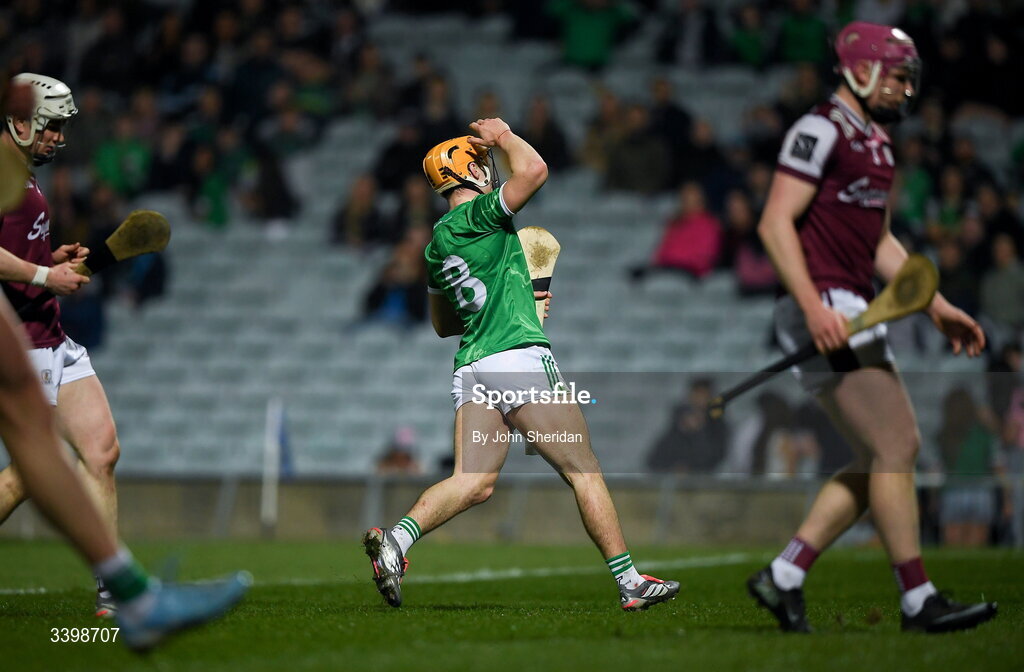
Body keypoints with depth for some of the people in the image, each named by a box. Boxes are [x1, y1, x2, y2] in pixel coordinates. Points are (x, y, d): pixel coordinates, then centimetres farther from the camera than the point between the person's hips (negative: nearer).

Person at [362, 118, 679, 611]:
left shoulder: (437, 246, 18)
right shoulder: (476, 215, -5)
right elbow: (534, 170, -18)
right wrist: (503, 135, 1)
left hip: (471, 367, 7)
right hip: (520, 357, -7)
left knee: (472, 482, -3)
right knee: (584, 473, 1)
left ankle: (397, 538, -25)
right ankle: (630, 583, 4)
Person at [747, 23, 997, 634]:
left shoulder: (876, 144, 21)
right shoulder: (822, 131, -9)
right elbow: (775, 222, -17)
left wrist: (937, 307, 21)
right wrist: (815, 307, -25)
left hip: (853, 314, 10)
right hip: (826, 312, -10)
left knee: (882, 459, 9)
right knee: (897, 446, -10)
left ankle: (783, 577, 11)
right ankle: (919, 602, -6)